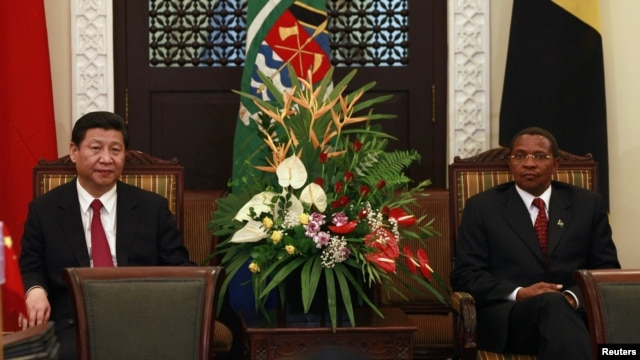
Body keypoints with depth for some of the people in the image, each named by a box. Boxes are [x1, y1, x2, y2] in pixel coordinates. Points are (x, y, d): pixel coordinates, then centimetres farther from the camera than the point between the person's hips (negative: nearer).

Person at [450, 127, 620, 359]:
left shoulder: (588, 204, 18)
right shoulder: (482, 207, 13)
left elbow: (607, 269, 13)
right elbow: (465, 275, 6)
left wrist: (574, 297, -9)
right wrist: (519, 294, -11)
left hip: (577, 310, 2)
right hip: (507, 315, -2)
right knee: (552, 304, -38)